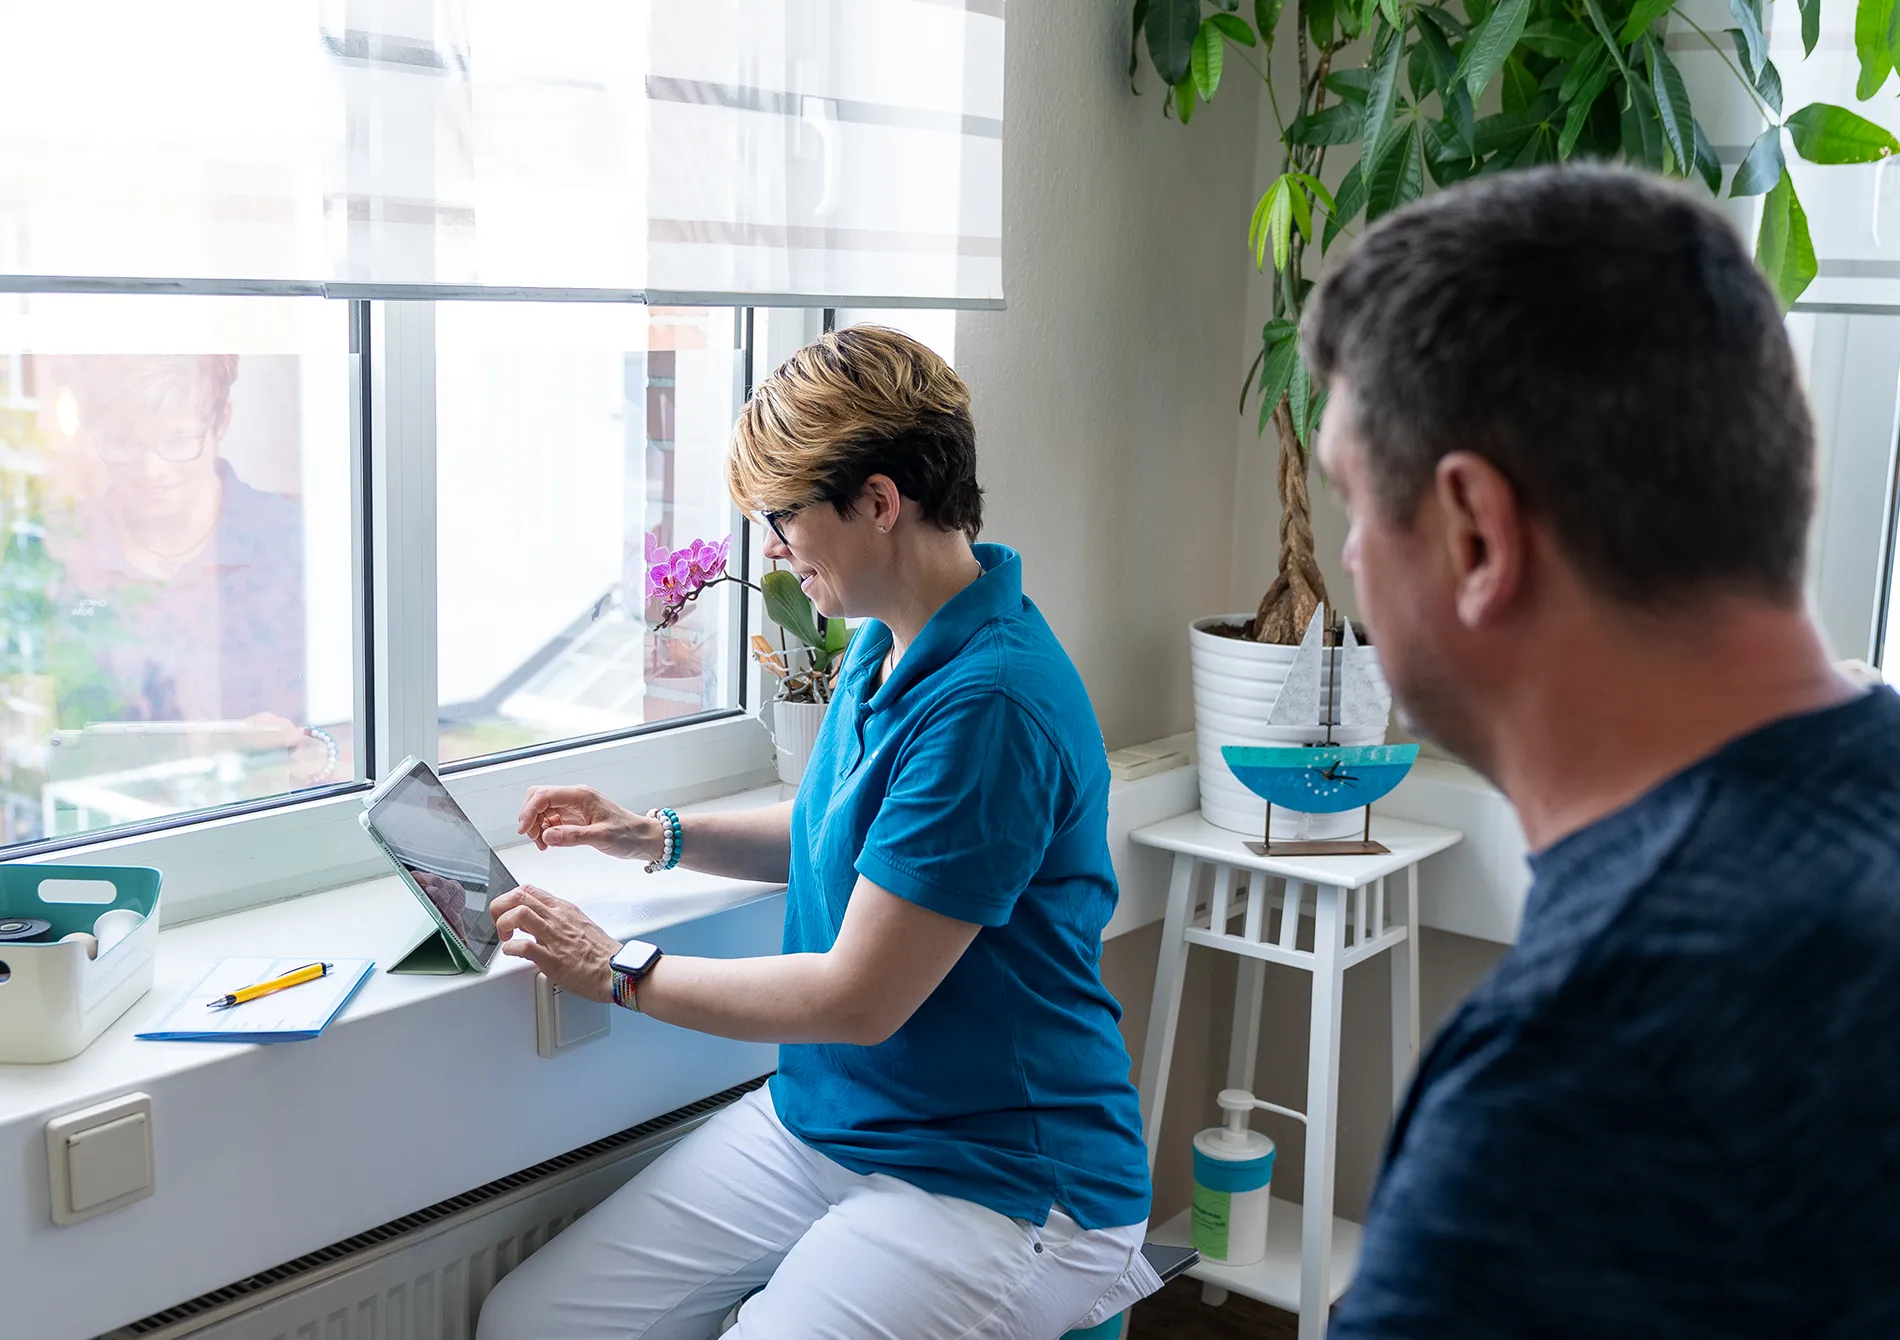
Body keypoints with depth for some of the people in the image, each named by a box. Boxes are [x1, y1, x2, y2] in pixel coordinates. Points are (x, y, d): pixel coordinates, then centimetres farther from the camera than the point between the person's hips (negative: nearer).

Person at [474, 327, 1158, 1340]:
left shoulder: (989, 704, -25)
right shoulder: (887, 646, 6)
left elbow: (858, 999, -22)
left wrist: (617, 973, -10)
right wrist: (655, 836, 11)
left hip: (993, 1175, -8)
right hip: (816, 1121, 8)